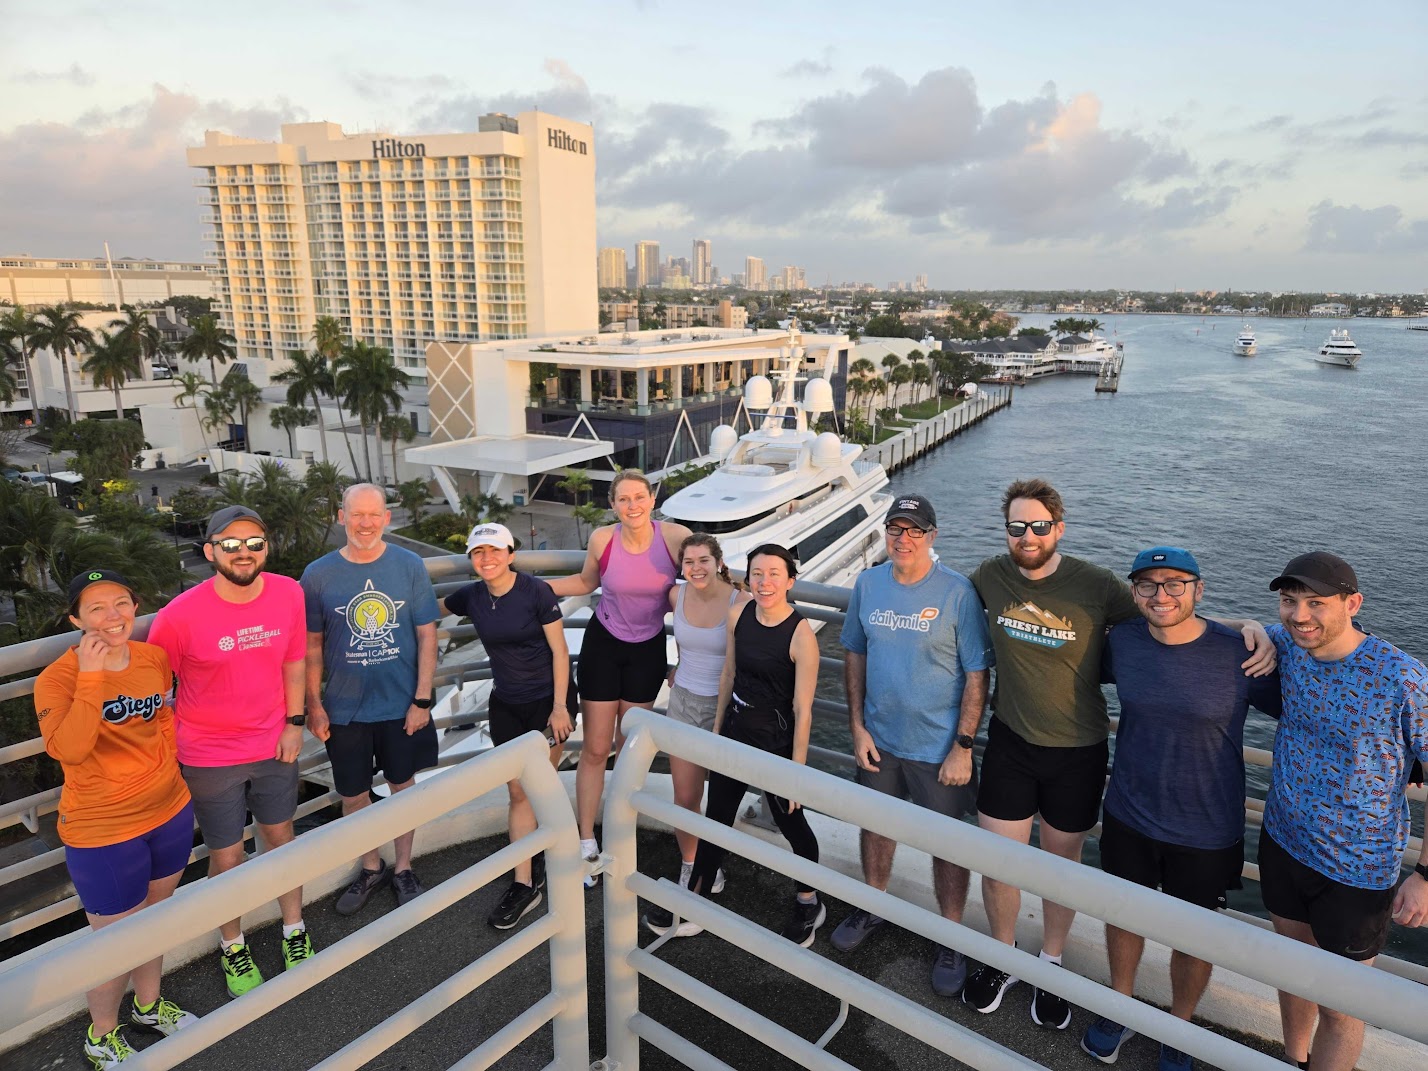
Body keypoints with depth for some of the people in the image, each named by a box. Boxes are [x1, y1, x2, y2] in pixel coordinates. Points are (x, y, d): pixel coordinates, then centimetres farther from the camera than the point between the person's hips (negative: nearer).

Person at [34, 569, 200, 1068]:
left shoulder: (155, 658, -4)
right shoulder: (58, 679, -19)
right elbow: (67, 750, -33)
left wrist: (164, 763, 2)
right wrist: (90, 677, -35)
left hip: (170, 812, 5)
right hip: (103, 831, -5)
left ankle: (149, 1006, 49)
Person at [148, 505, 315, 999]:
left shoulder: (289, 594, -12)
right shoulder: (179, 616, -22)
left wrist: (294, 723, -1)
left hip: (274, 748, 3)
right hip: (210, 758, -3)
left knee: (282, 838, 19)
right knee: (227, 857, 12)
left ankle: (295, 932, 40)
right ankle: (233, 948, 38)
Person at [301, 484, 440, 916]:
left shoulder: (409, 566, -8)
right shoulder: (318, 575, -7)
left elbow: (427, 635, -5)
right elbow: (312, 645, 1)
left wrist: (422, 699, -8)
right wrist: (314, 705, -1)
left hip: (402, 703, 0)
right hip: (345, 707, 1)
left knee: (403, 784, 15)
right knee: (352, 793, 14)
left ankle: (403, 867, 36)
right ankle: (371, 867, 38)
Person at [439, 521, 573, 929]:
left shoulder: (536, 592, -15)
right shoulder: (471, 597, -2)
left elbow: (559, 651, -12)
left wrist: (559, 707, -14)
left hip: (547, 700, -4)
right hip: (505, 705, 4)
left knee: (532, 791, 0)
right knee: (518, 791, 4)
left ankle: (526, 883, 19)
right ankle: (527, 883, 12)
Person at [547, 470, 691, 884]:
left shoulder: (676, 537, -19)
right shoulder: (602, 539, -16)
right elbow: (586, 582, 4)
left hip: (648, 650, 0)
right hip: (604, 644, 0)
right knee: (596, 748, 3)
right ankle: (587, 843, 18)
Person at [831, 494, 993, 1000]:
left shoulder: (957, 592, -16)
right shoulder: (867, 584, -3)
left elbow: (977, 674, -12)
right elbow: (855, 655, 5)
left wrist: (963, 746, -14)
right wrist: (857, 726, 1)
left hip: (938, 745, -4)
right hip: (878, 737, 4)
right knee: (875, 824, 21)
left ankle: (951, 939, 32)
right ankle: (873, 905, 45)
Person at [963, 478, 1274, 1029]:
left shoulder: (1097, 586, -16)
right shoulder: (989, 576, -8)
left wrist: (1248, 626, -21)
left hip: (1076, 753, -1)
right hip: (1009, 742, 2)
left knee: (1062, 863, 18)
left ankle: (1051, 964, 43)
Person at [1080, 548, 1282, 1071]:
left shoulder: (1241, 653, -19)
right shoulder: (1122, 642, -9)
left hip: (1205, 834, -2)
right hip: (1127, 818, 3)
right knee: (1122, 917, 22)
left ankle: (1179, 1029, 46)